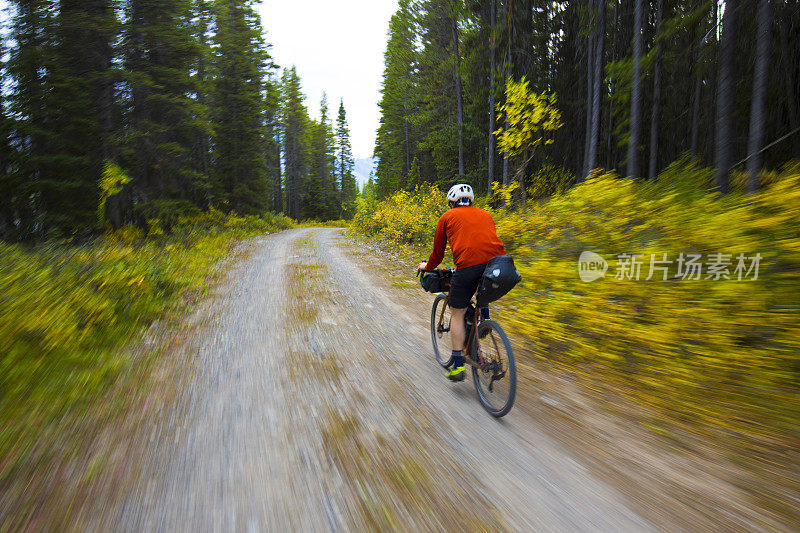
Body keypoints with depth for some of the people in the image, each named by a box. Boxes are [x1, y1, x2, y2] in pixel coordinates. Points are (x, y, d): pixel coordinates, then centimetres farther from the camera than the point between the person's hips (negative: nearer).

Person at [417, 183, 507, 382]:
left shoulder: (447, 217, 19)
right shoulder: (486, 215, 28)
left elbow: (438, 251, 24)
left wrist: (427, 267, 43)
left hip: (468, 265, -4)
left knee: (457, 314, 11)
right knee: (482, 287, 39)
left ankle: (457, 366, 9)